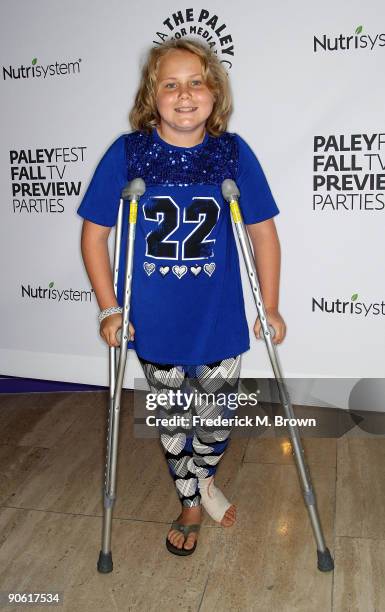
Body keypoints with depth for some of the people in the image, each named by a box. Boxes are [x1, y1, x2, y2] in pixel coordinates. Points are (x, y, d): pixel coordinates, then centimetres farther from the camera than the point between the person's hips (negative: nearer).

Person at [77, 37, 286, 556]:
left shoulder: (233, 152, -7)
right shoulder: (127, 153, -9)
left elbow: (264, 231, 0)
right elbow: (94, 232, -2)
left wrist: (270, 308, -1)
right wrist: (110, 308, -5)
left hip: (221, 321, 1)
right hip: (154, 325, 0)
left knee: (216, 415, 16)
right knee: (173, 419, 17)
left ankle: (205, 480, 50)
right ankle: (190, 505, 43)